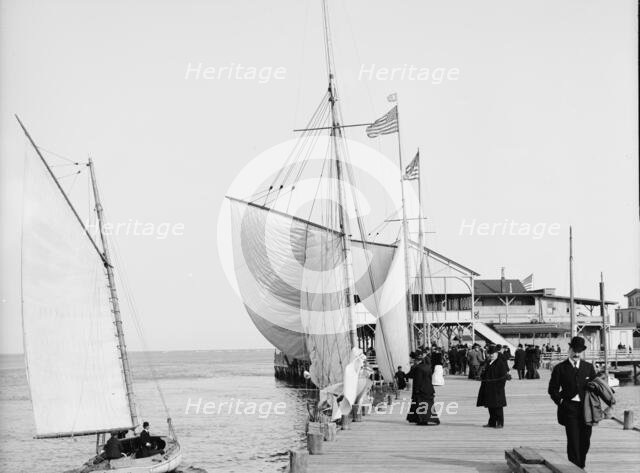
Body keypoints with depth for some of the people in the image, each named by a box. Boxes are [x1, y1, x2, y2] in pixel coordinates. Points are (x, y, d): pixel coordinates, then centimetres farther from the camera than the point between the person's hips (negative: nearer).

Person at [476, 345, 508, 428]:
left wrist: (500, 387, -17)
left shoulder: (500, 363, -8)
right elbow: (484, 375, 19)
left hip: (496, 388, -7)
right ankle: (492, 422, 18)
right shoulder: (488, 363, 14)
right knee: (490, 406, 11)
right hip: (488, 388, 7)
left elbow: (503, 377, -11)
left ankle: (500, 423, 2)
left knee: (498, 406, -4)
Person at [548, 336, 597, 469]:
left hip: (586, 408, 3)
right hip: (569, 409, -3)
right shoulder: (560, 368, 0)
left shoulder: (588, 367, 9)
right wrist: (561, 402, -5)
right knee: (573, 441, -7)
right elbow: (552, 389, 2)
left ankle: (581, 467, 24)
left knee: (585, 441, 9)